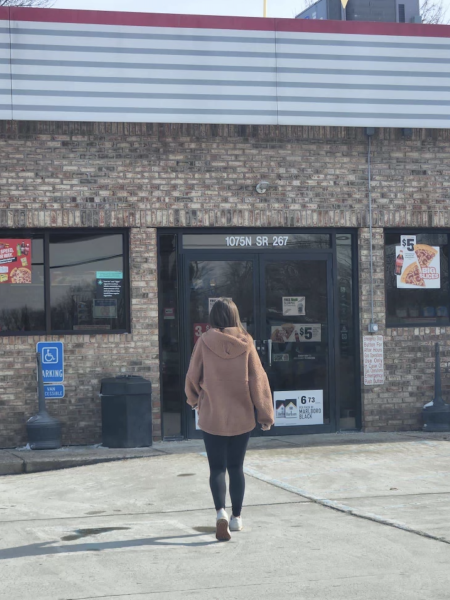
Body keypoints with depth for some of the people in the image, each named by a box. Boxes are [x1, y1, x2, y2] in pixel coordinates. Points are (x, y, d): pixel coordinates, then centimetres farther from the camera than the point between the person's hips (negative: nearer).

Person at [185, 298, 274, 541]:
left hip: (212, 416, -2)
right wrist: (265, 413, 1)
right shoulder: (245, 342, -5)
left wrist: (194, 400, 19)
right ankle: (236, 517, 19)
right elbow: (258, 378, -5)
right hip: (241, 416, 2)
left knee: (217, 468, 4)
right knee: (236, 467, 14)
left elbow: (192, 377, -1)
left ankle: (221, 512, -17)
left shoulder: (205, 341, -8)